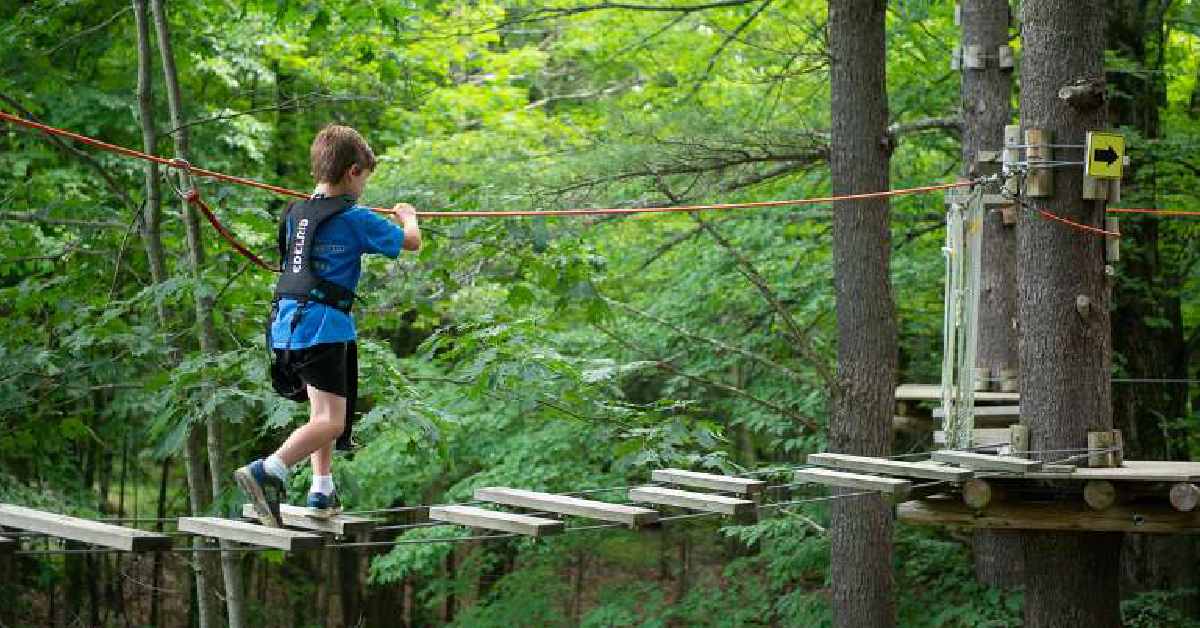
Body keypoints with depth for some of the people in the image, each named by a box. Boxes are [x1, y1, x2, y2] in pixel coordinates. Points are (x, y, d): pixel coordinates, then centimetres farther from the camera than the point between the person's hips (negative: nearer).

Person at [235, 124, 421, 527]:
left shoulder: (296, 213, 14)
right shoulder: (356, 220, -5)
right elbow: (411, 241, 7)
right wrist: (407, 217, 30)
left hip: (286, 325, 8)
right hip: (324, 326, -8)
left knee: (321, 408, 22)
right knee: (331, 420, -12)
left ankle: (322, 492, 21)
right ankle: (267, 471, -31)